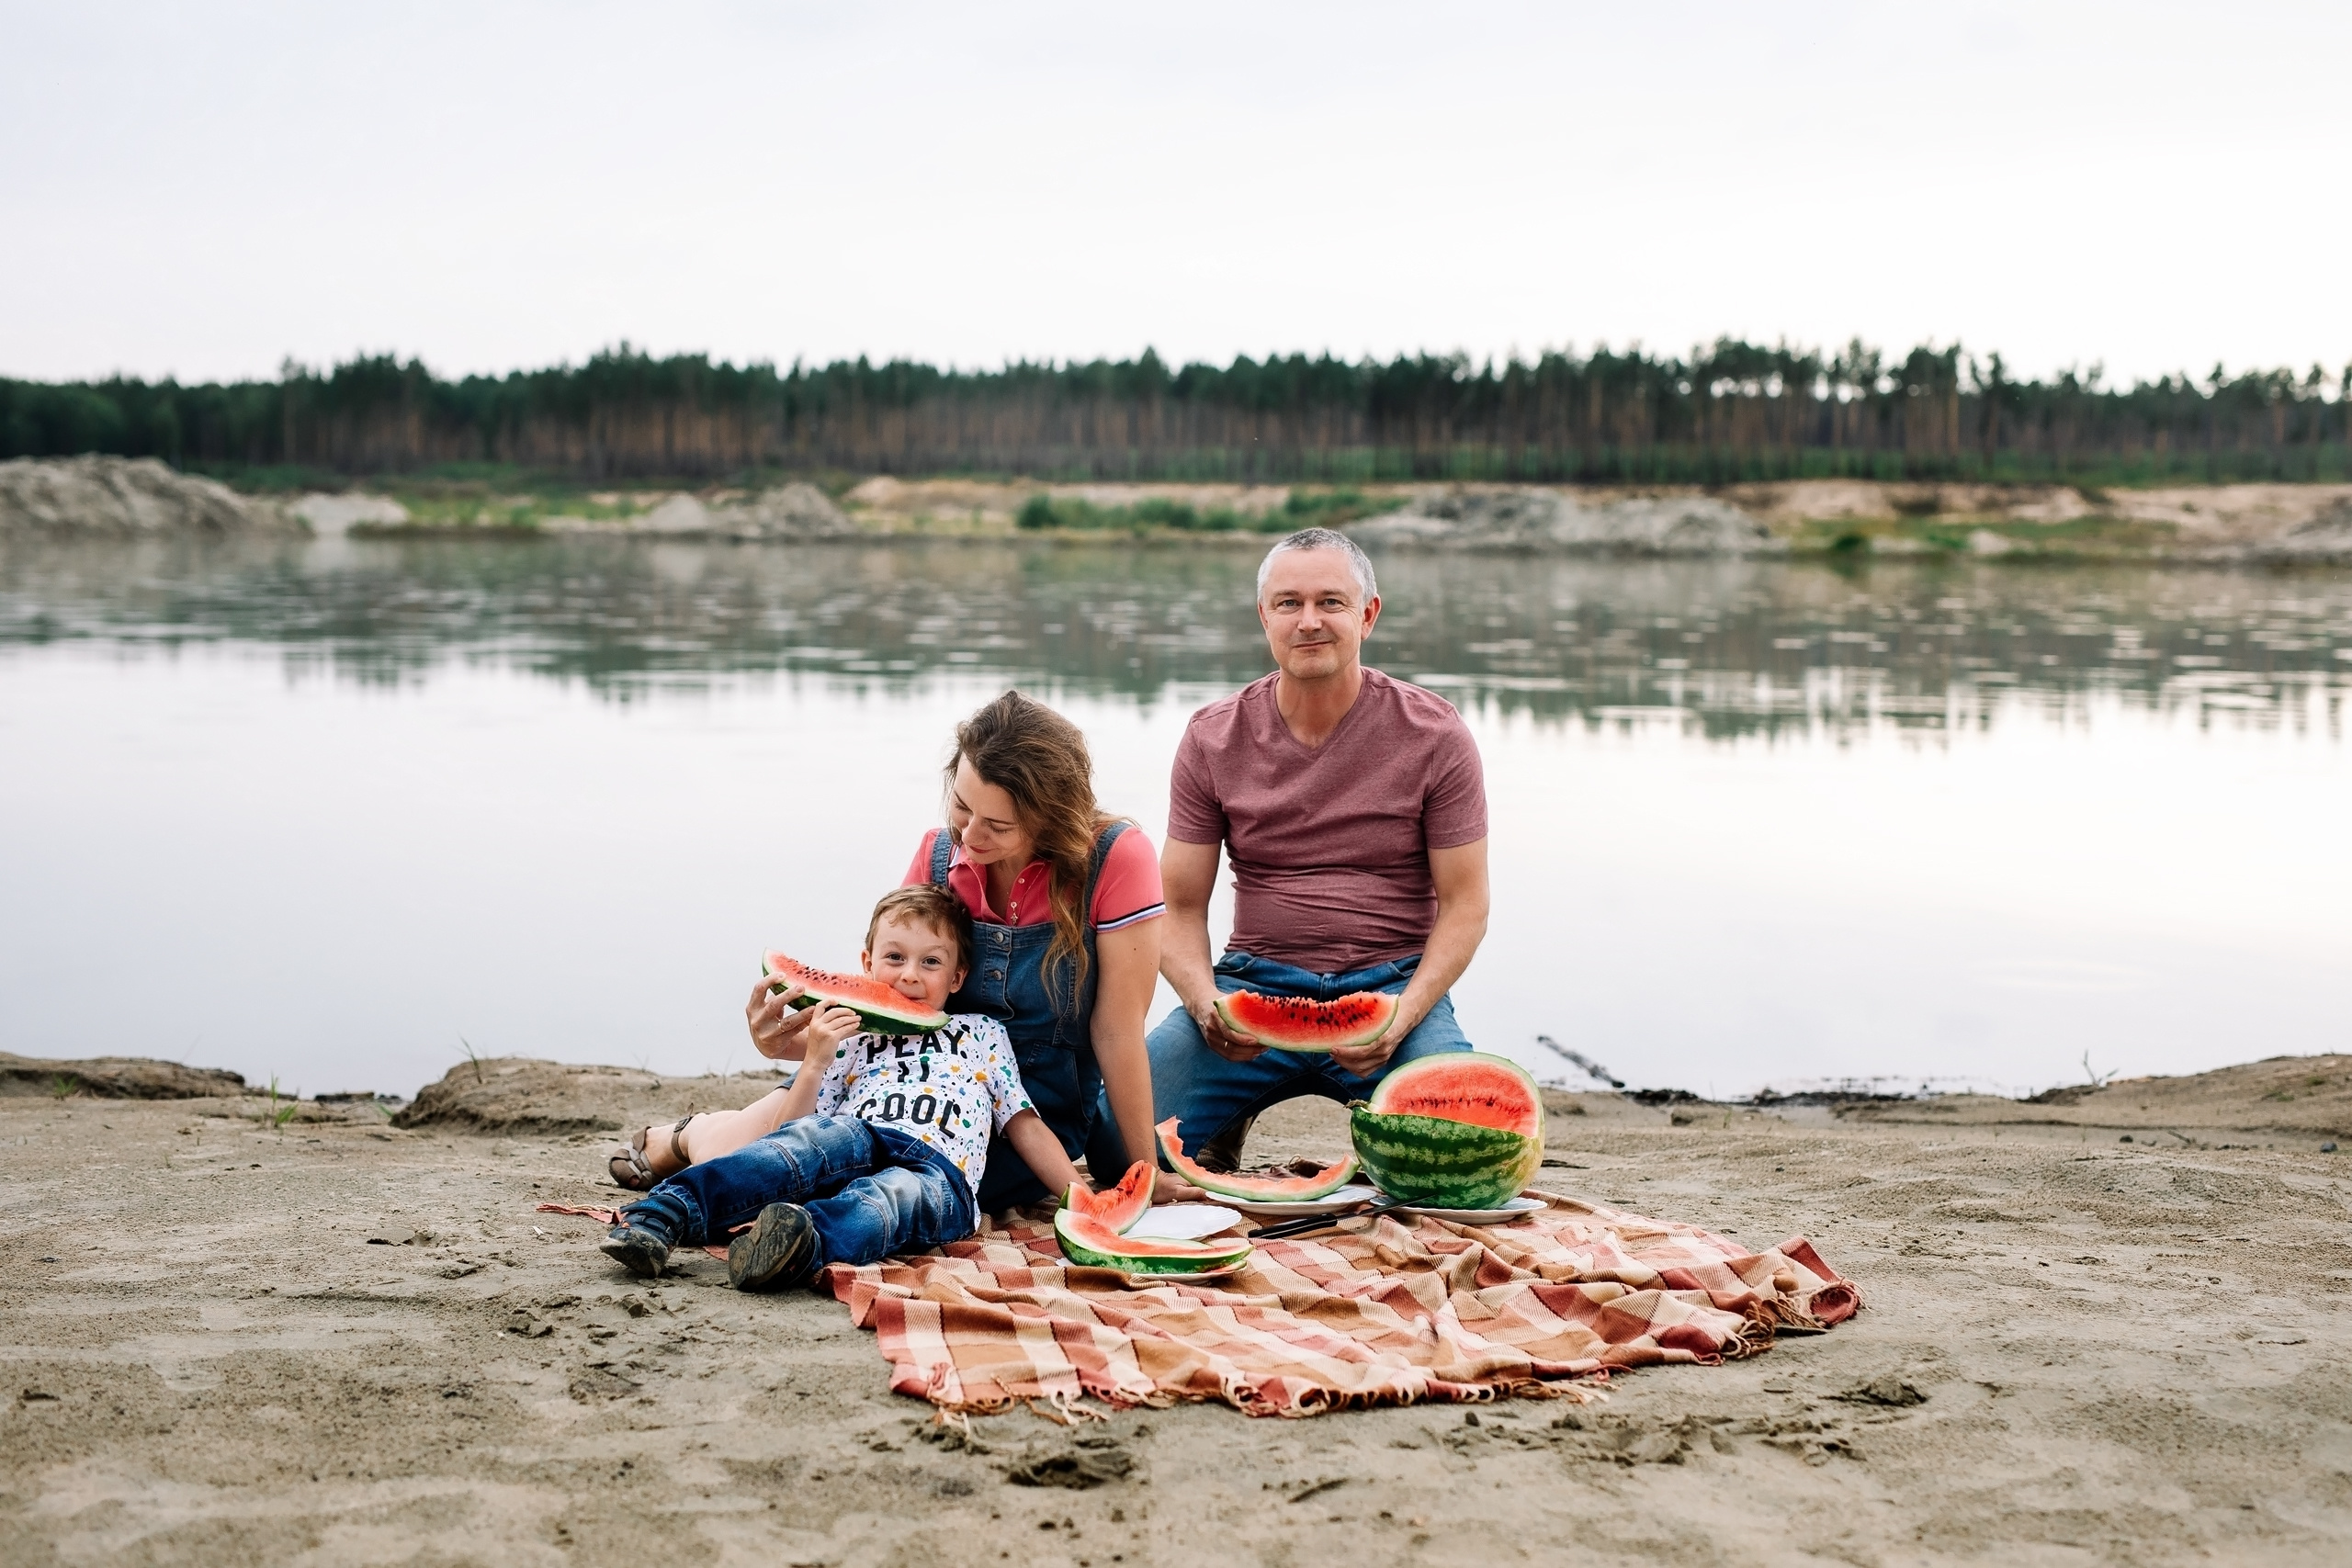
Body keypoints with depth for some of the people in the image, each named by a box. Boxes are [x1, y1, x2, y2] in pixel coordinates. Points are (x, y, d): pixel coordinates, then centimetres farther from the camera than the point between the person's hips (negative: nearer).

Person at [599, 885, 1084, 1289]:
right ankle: (667, 1213, -54)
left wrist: (1080, 1195, 12)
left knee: (893, 1193, -38)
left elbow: (1025, 1126, 25)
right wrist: (815, 1062, 3)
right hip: (855, 1150, 1)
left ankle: (806, 1243, -71)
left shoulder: (983, 1034, 29)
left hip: (941, 1176, 0)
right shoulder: (851, 1038, 27)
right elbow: (792, 1129, 18)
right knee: (828, 1134, -36)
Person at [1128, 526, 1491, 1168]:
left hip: (1394, 983, -1)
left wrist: (1401, 1018, -19)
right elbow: (1180, 908, 3)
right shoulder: (1212, 740, 3)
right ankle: (1222, 1141, 10)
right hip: (1256, 980, 1)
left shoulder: (1434, 736, -2)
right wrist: (1208, 1007, -18)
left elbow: (1464, 904, -2)